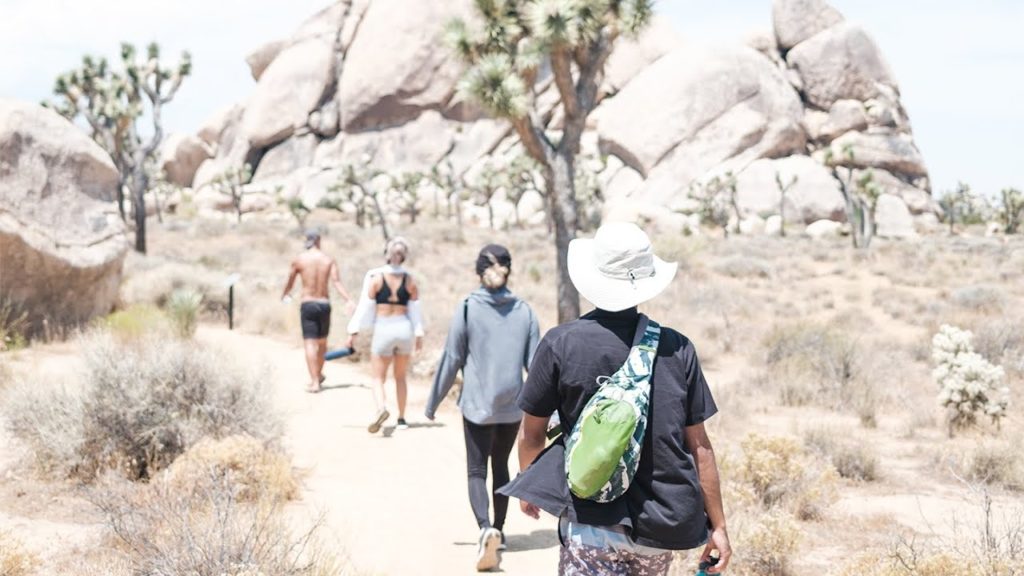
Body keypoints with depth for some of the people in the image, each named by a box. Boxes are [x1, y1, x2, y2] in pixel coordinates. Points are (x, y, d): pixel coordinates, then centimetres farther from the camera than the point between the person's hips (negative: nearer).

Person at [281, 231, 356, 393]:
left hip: (307, 305, -2)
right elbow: (336, 282, -12)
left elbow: (290, 282, 11)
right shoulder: (329, 260, 2)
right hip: (324, 304, 2)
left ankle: (315, 382, -12)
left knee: (310, 343, -4)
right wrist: (349, 300, -19)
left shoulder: (298, 260, -1)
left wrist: (285, 294, 33)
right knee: (322, 342, 21)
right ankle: (318, 375, 37)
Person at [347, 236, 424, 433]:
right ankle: (401, 418, 20)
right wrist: (419, 334, 16)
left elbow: (365, 306, -7)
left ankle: (382, 408, -23)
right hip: (404, 328, 3)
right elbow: (416, 310, 6)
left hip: (383, 329, -3)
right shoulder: (410, 280, 1)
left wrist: (353, 331, -2)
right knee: (400, 377, 18)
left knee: (379, 378, 3)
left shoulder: (375, 277, -7)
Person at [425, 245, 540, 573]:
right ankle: (498, 529, 28)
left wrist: (433, 403, 5)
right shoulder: (524, 311, -1)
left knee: (477, 470, 2)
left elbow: (451, 360, -5)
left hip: (477, 405, -3)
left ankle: (486, 528, -21)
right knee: (501, 467, 20)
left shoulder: (468, 309, -8)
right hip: (512, 407, 3)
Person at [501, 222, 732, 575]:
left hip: (593, 523, -3)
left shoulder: (561, 344, -6)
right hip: (663, 526, 3)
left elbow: (532, 433, 4)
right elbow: (699, 446, 1)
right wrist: (718, 526, 10)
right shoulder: (677, 348, -1)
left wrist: (529, 487, 23)